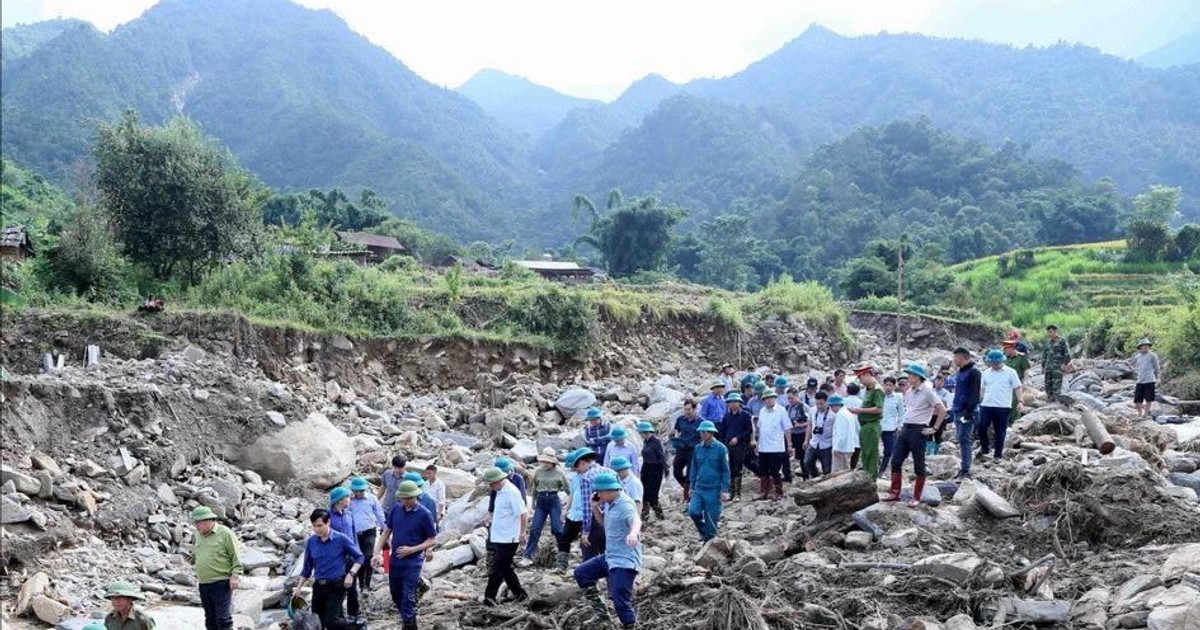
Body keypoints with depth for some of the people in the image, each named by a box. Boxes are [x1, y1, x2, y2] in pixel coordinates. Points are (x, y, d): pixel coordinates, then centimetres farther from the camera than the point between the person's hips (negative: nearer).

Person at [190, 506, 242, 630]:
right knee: (210, 619, 12)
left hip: (221, 583, -7)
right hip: (203, 585, 7)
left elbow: (236, 557, -8)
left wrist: (235, 576, -14)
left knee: (223, 619, -8)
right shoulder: (199, 536, 14)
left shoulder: (225, 533, -7)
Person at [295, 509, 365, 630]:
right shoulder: (311, 542, 3)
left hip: (337, 585, -5)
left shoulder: (341, 539, -9)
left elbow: (359, 557, 0)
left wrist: (351, 574, -14)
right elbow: (307, 567, 13)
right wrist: (298, 587, 9)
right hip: (318, 586, 5)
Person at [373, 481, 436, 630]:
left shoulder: (425, 514, -14)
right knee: (396, 595, 18)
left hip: (413, 562, -5)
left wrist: (411, 550, -19)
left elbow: (433, 540, -8)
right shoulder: (396, 509, -1)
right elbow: (386, 532, 7)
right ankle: (410, 617, 42)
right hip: (395, 560, 5)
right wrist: (377, 553, -4)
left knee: (408, 597, -6)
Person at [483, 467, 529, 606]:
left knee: (498, 568, -7)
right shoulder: (500, 491, 11)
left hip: (508, 539, -10)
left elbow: (523, 513, -21)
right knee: (505, 568, 14)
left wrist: (522, 534, -21)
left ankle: (489, 597, -4)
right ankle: (519, 594, 24)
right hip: (499, 537, 10)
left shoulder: (512, 492, -18)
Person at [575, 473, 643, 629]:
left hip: (625, 561, -10)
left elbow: (636, 520, -41)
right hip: (610, 556, 10)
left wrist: (633, 532, -66)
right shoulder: (609, 504, 8)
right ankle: (602, 613, 18)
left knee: (621, 603, -13)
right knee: (581, 573, 13)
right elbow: (603, 520, 27)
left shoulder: (624, 505, -21)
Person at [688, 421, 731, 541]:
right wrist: (692, 486, 15)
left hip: (714, 490, -3)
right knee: (693, 512, -14)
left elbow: (726, 471, -3)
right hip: (699, 489, 4)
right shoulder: (698, 448, 7)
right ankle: (703, 532, 13)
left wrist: (725, 490, -8)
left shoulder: (721, 448, -5)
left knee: (711, 519, -1)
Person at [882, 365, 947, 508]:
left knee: (919, 466, 2)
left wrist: (934, 428, -14)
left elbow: (942, 410, -15)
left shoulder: (927, 391, -12)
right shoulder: (910, 391, 11)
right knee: (896, 461, 7)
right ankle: (894, 493, 15)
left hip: (918, 431, -8)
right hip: (905, 429, 8)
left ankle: (916, 498, 9)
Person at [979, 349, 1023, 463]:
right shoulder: (986, 373, 10)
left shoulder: (1010, 372, 1)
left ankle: (998, 455, 15)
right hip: (986, 405, 2)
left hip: (1003, 407, -2)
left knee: (1000, 432, 4)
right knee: (981, 426, -9)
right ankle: (984, 449, 9)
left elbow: (1017, 388, 1)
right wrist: (978, 401, 10)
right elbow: (982, 389, 16)